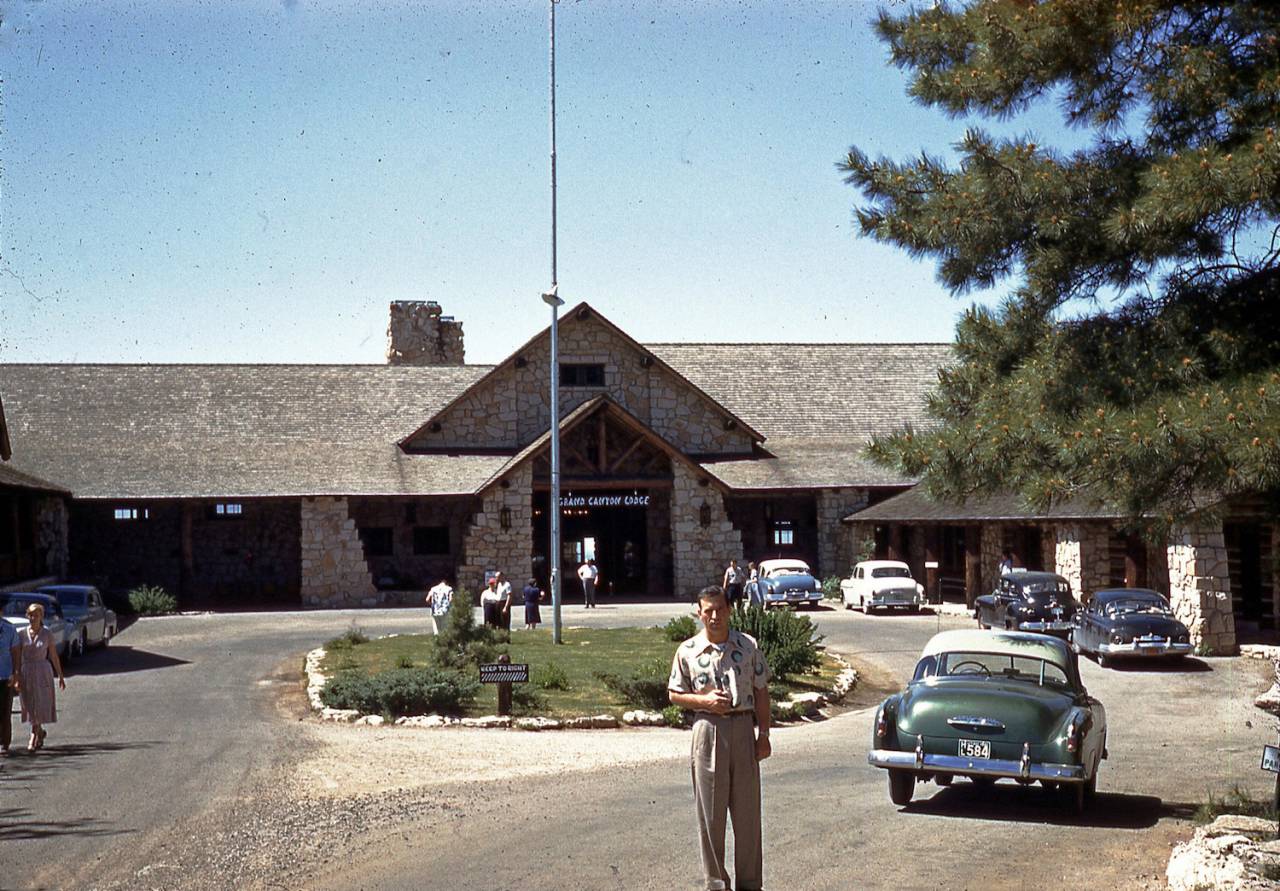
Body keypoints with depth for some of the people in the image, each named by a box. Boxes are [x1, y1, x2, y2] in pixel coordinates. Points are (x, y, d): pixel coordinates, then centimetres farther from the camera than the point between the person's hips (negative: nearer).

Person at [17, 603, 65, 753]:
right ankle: (40, 732, 29)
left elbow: (54, 657, 4)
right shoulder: (22, 634, 1)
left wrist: (60, 676, 6)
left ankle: (33, 739, -5)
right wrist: (17, 677, -6)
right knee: (30, 705, 9)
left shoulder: (47, 635, -2)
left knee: (40, 705, -8)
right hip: (26, 672, 2)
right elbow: (18, 657, 1)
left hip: (43, 672, -2)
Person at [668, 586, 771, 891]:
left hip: (743, 728, 1)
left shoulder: (748, 645, 3)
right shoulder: (687, 651, 0)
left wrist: (763, 734, 3)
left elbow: (761, 692, 7)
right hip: (707, 730, -1)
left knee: (747, 808, 6)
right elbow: (675, 694, 6)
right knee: (710, 812, 3)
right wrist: (704, 701, -11)